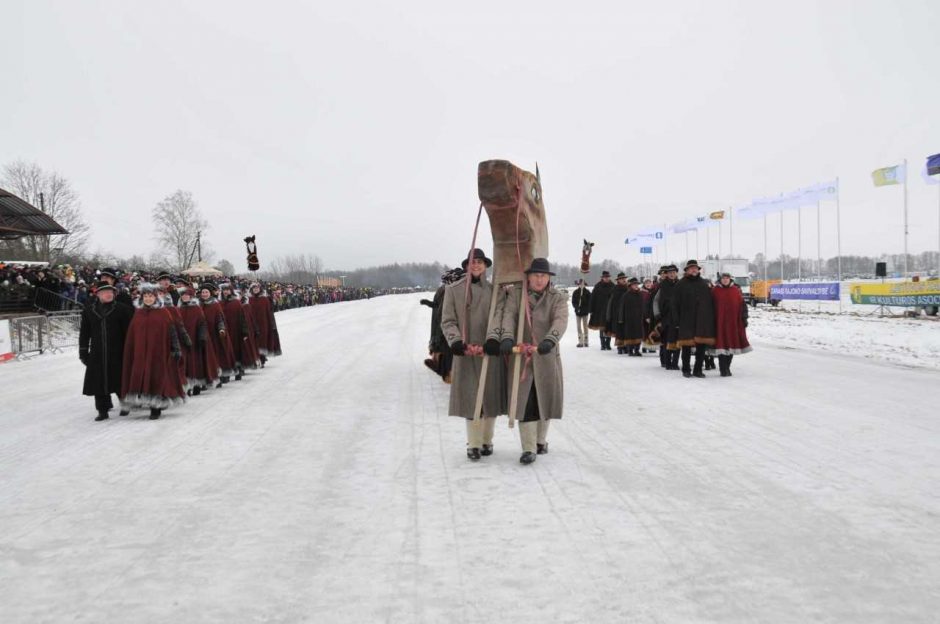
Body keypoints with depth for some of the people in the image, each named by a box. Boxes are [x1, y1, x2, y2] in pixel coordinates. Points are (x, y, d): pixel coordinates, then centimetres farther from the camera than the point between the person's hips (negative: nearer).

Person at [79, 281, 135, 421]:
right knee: (98, 382, 1)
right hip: (97, 354, 2)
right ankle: (102, 410, 10)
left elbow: (128, 331, 1)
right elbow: (84, 334, 11)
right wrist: (83, 352, 8)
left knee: (120, 381, 5)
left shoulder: (121, 309, 0)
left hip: (117, 353, -2)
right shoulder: (88, 311, 8)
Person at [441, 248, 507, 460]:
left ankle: (487, 440, 20)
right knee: (470, 399, -1)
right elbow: (447, 321, 0)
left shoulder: (494, 290, 8)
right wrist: (456, 341, -17)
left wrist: (495, 341, -14)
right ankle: (473, 444, 11)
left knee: (490, 397, 4)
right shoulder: (453, 290, 4)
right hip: (466, 352, -1)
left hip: (490, 352, 1)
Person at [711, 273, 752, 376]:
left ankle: (727, 368, 20)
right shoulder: (715, 291, 3)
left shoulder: (736, 290, 6)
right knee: (721, 344, -5)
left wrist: (744, 319, 3)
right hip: (720, 322, -2)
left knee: (731, 344, 7)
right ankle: (723, 370, -2)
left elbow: (742, 305, 7)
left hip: (733, 323, 2)